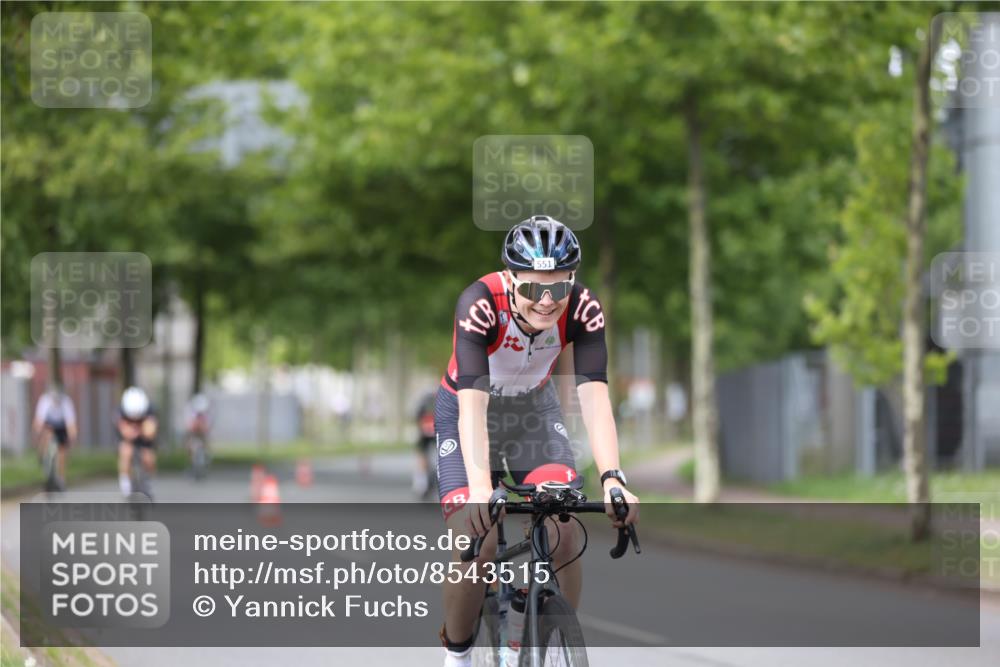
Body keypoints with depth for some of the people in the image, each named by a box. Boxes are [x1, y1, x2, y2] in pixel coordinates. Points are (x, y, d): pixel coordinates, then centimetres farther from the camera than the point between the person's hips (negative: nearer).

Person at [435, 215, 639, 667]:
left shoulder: (583, 309, -26)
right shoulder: (480, 304, -34)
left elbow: (594, 397, -33)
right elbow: (473, 404, -42)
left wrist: (612, 479, -48)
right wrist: (480, 487, -55)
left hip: (535, 409, 2)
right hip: (467, 413, -2)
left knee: (565, 535, -19)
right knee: (475, 543, -18)